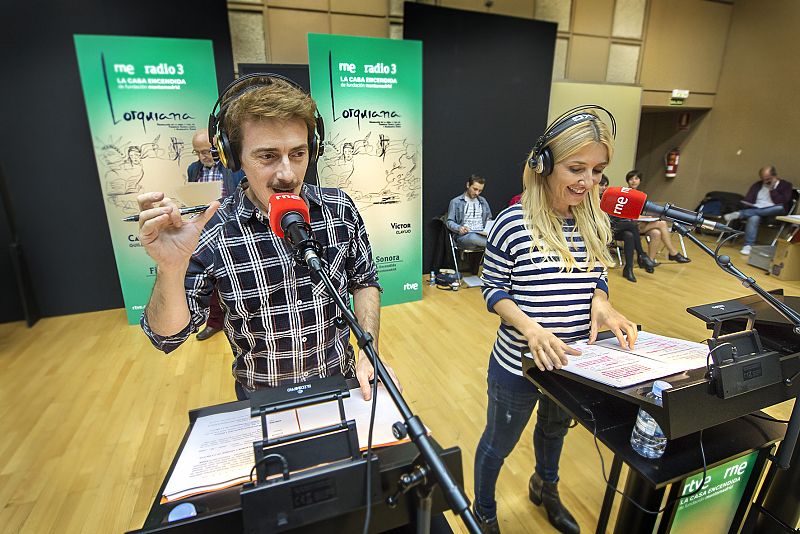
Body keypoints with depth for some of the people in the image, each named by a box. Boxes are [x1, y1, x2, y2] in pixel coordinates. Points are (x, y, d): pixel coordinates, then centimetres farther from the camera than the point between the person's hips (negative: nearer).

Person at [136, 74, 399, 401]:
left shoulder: (340, 210, -15)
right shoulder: (209, 231, -20)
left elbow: (364, 282, -1)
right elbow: (168, 338, -13)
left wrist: (370, 351, -13)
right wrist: (171, 269, -32)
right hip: (261, 402, -1)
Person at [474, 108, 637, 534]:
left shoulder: (595, 223, -4)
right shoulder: (513, 223, -21)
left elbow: (597, 279, 8)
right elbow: (493, 288, -14)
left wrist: (600, 303, -14)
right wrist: (530, 327, -29)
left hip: (574, 362, 6)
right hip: (519, 364, -5)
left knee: (555, 428, 32)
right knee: (498, 444, 17)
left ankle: (545, 489, 64)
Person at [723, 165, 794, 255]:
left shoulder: (786, 185, 11)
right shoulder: (757, 185, 21)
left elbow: (781, 203, -4)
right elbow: (747, 200, 12)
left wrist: (772, 189, -4)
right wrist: (744, 205, -11)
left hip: (772, 212, -1)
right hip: (756, 210, 1)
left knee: (780, 208, -39)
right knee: (753, 218, -38)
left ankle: (739, 214, -44)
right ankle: (748, 246, -47)